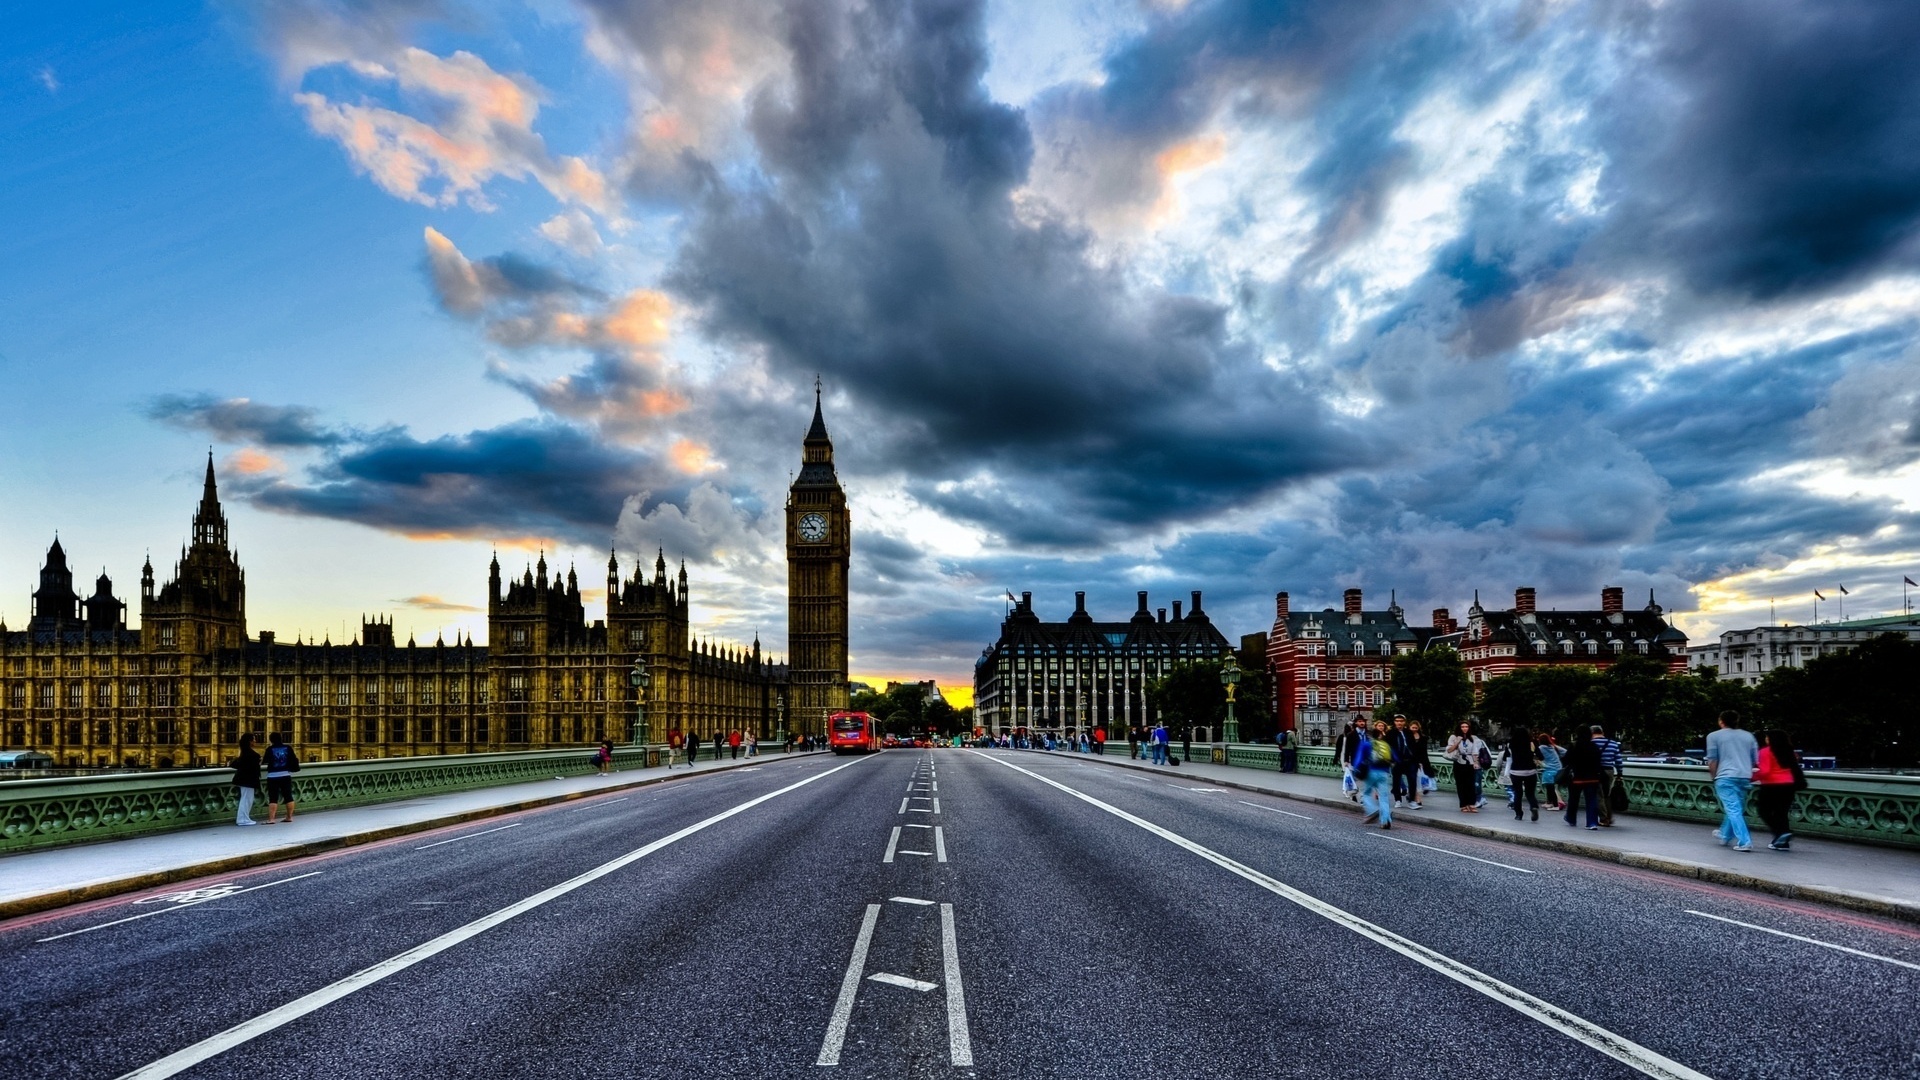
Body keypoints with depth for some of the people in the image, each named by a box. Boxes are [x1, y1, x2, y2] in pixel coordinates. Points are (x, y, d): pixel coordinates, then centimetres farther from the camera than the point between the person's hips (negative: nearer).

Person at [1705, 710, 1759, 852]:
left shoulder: (1714, 736, -1)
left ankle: (1744, 842, -14)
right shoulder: (1748, 736, 13)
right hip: (1745, 777, 6)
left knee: (1733, 810, -5)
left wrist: (1714, 776, 12)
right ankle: (1725, 835, 35)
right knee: (1736, 808, 19)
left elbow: (1712, 761, -3)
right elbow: (1755, 760, 17)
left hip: (1726, 777, -6)